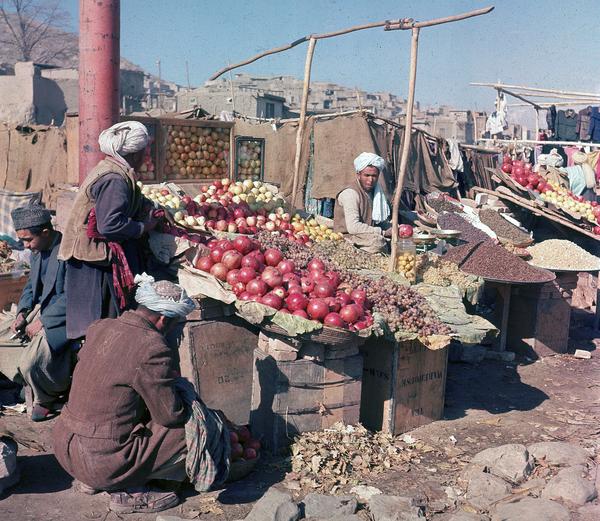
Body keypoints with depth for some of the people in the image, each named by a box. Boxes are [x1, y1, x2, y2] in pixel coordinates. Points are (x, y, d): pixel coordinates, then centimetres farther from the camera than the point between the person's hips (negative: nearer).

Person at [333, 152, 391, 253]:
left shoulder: (375, 190, 11)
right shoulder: (350, 193, -17)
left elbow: (382, 220, 19)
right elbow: (353, 227, -27)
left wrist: (391, 229, -5)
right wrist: (383, 232, -23)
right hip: (348, 237, -9)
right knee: (377, 241, -34)